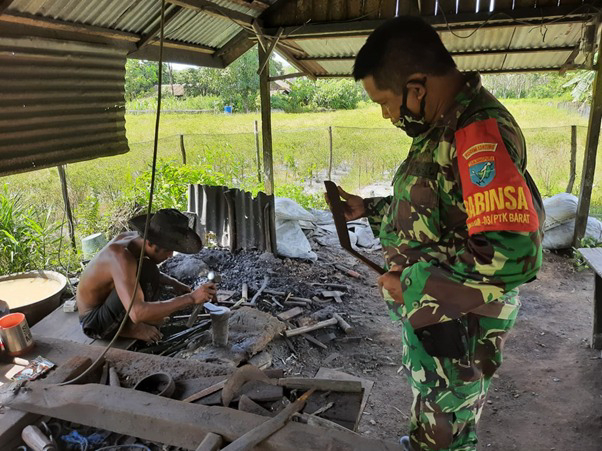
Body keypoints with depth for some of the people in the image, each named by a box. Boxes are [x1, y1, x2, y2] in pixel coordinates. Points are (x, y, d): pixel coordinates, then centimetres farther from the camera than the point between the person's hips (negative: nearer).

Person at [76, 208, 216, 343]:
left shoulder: (133, 236, -7)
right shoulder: (122, 256, -33)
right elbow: (137, 313, -44)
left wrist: (174, 284, 3)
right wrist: (191, 298, -40)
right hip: (94, 323, -9)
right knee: (147, 270, -28)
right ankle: (131, 326, -8)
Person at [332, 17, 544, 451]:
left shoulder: (480, 133, -27)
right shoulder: (446, 126, 5)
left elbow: (514, 254, -35)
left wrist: (413, 284, -24)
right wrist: (368, 208, 8)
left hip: (457, 327, -9)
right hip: (428, 316, 9)